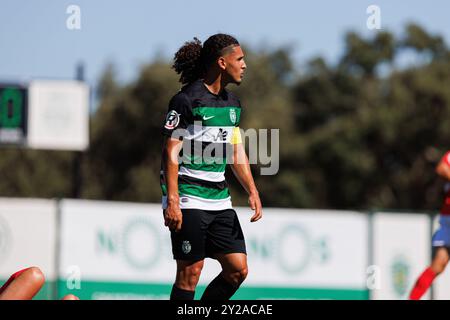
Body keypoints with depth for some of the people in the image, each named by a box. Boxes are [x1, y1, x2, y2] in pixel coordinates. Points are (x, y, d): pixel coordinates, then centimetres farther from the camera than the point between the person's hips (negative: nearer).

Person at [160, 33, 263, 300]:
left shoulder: (232, 103, 14)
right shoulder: (187, 99, -11)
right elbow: (171, 152, -13)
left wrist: (252, 191, 11)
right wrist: (172, 201, -20)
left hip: (220, 199, 8)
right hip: (189, 200, -8)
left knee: (238, 269, 2)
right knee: (190, 273, -7)